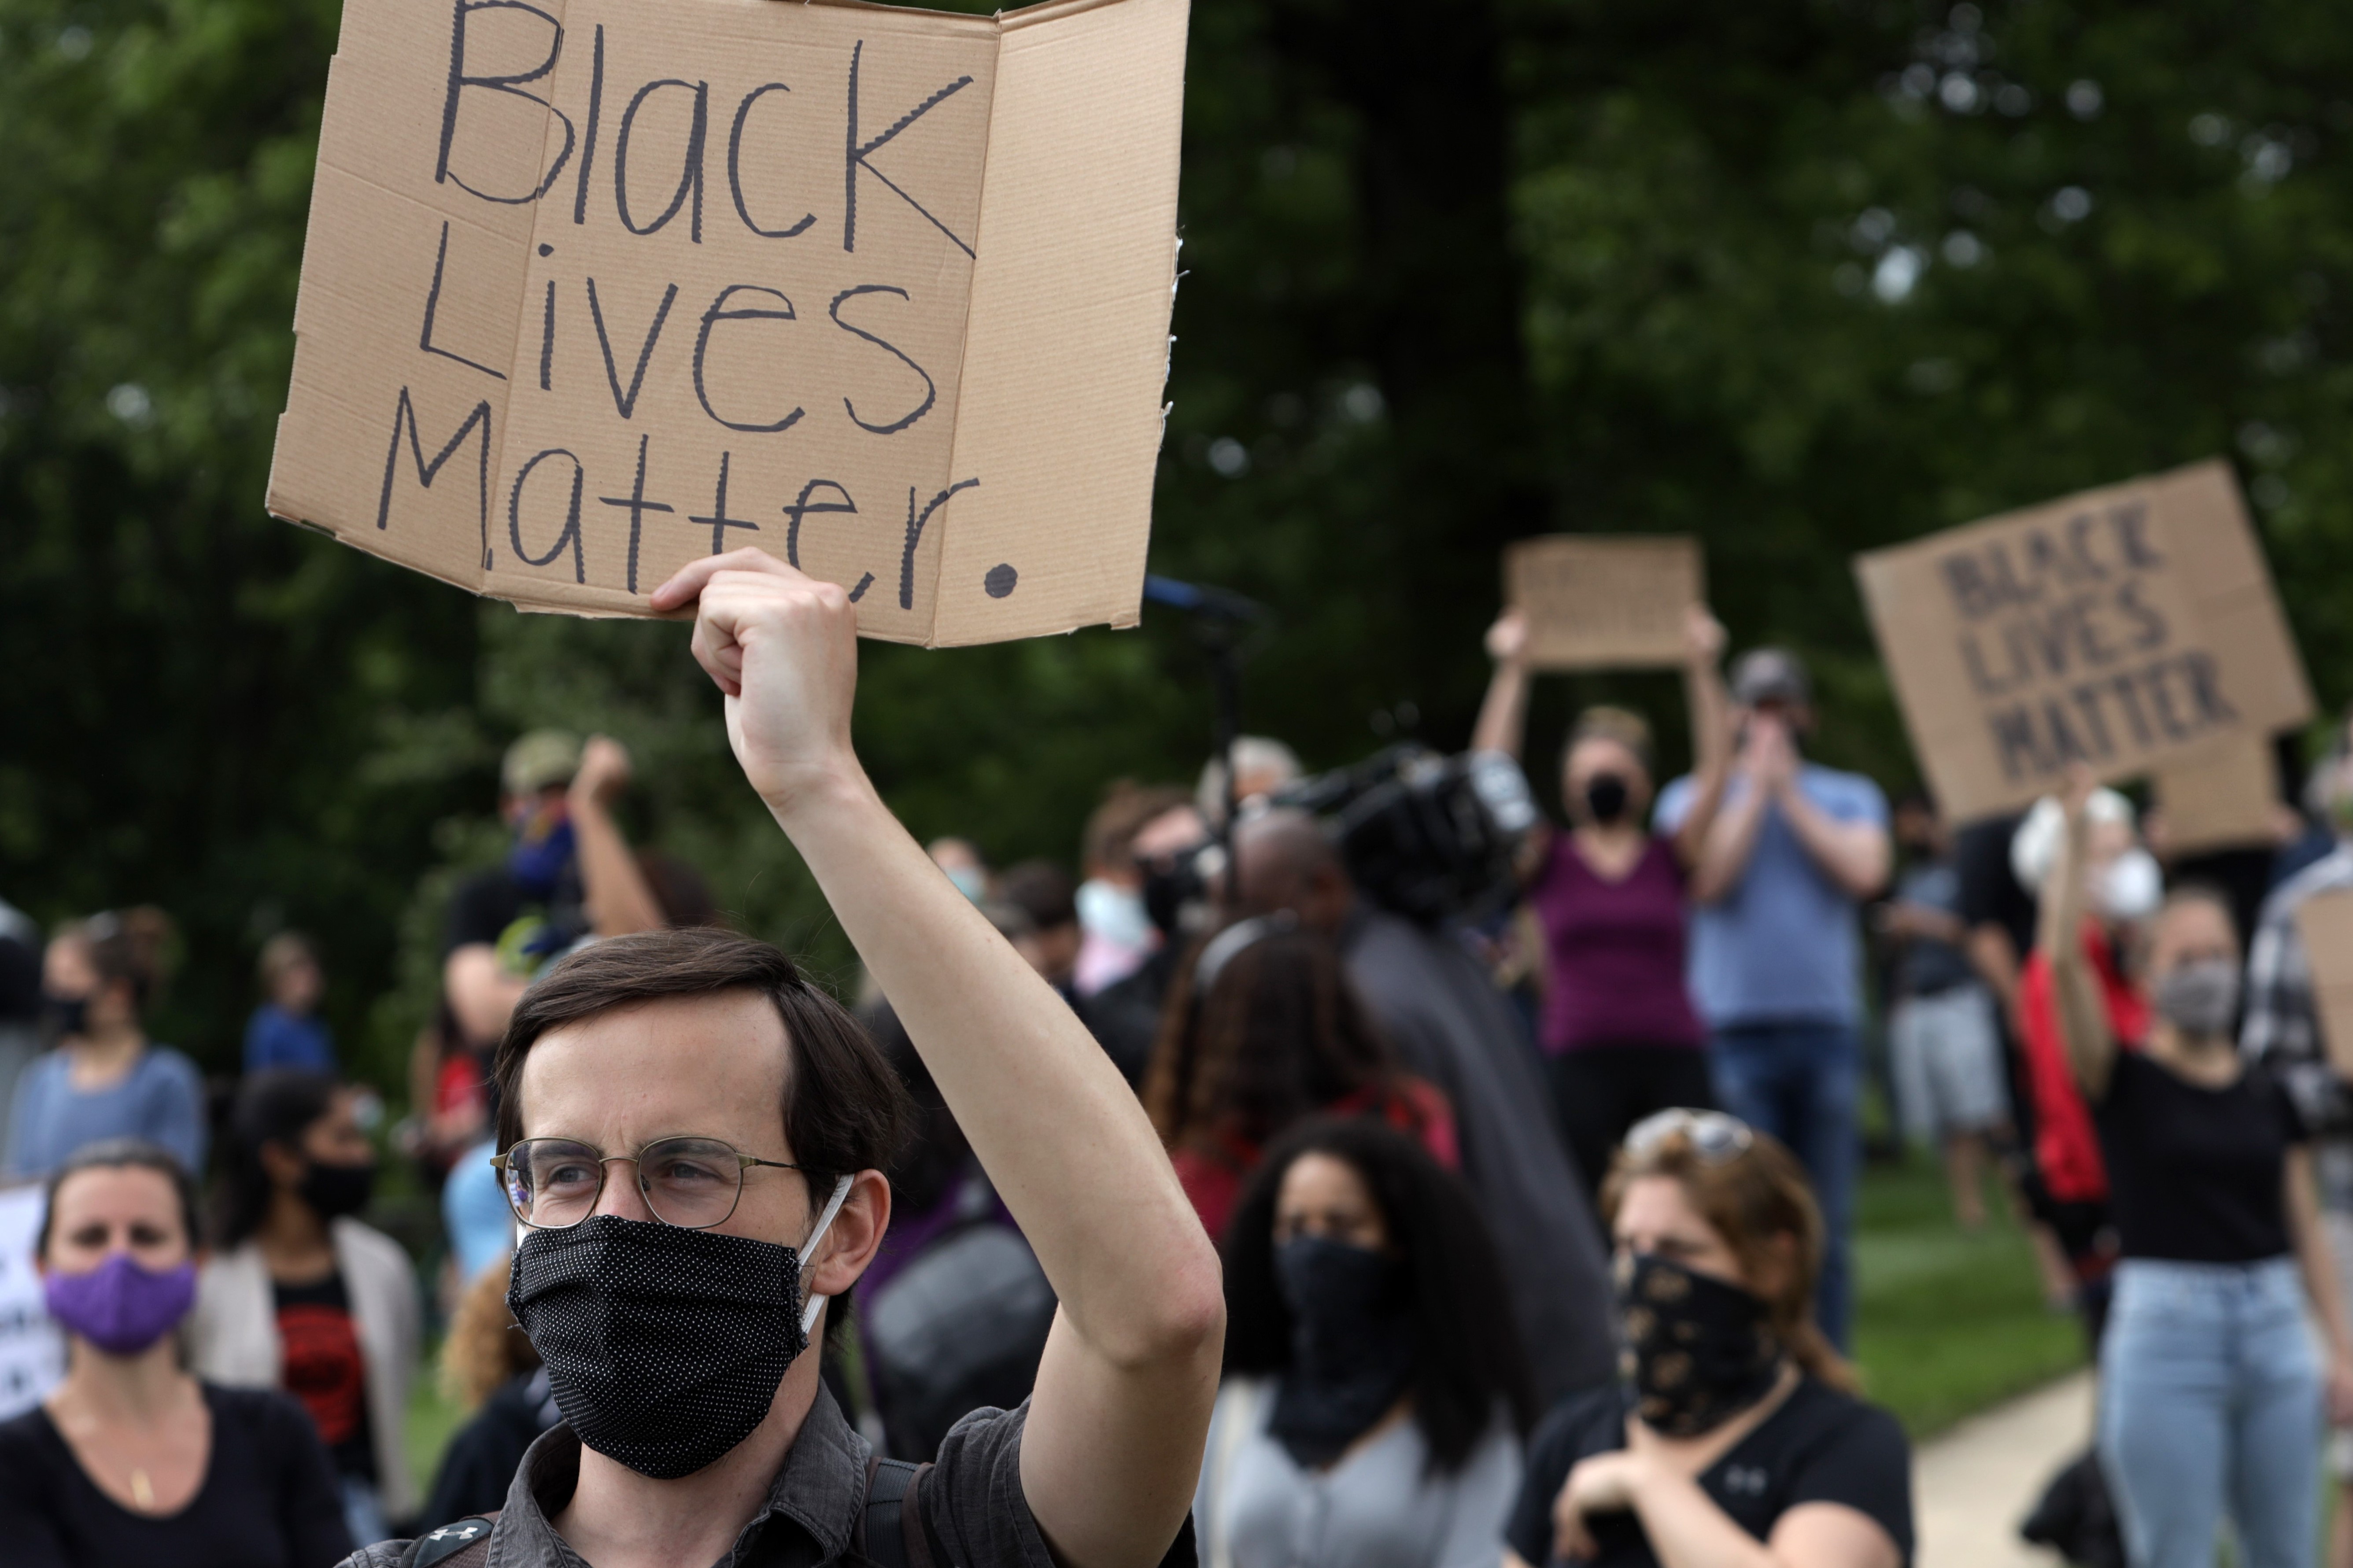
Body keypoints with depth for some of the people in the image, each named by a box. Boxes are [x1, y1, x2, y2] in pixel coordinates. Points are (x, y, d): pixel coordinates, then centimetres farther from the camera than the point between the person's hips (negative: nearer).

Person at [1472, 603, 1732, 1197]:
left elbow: (1715, 772, 4)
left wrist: (1702, 669, -1)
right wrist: (1511, 672, -4)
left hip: (1672, 1059, 1)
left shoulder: (1671, 857, 11)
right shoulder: (1548, 862, 8)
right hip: (1581, 1062, -1)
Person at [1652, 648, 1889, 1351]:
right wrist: (1757, 789, -3)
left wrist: (1790, 792, -1)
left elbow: (1865, 872, -6)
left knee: (1827, 1225, 3)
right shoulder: (1695, 796, 10)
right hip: (1734, 1033, -2)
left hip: (1827, 1028, 2)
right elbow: (1708, 879, -8)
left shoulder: (1848, 797, 14)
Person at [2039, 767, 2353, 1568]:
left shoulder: (2268, 1098, 11)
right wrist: (2075, 838, -21)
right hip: (2165, 1328, -4)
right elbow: (2063, 961, -16)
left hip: (2275, 1327, 4)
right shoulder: (2125, 1081, -1)